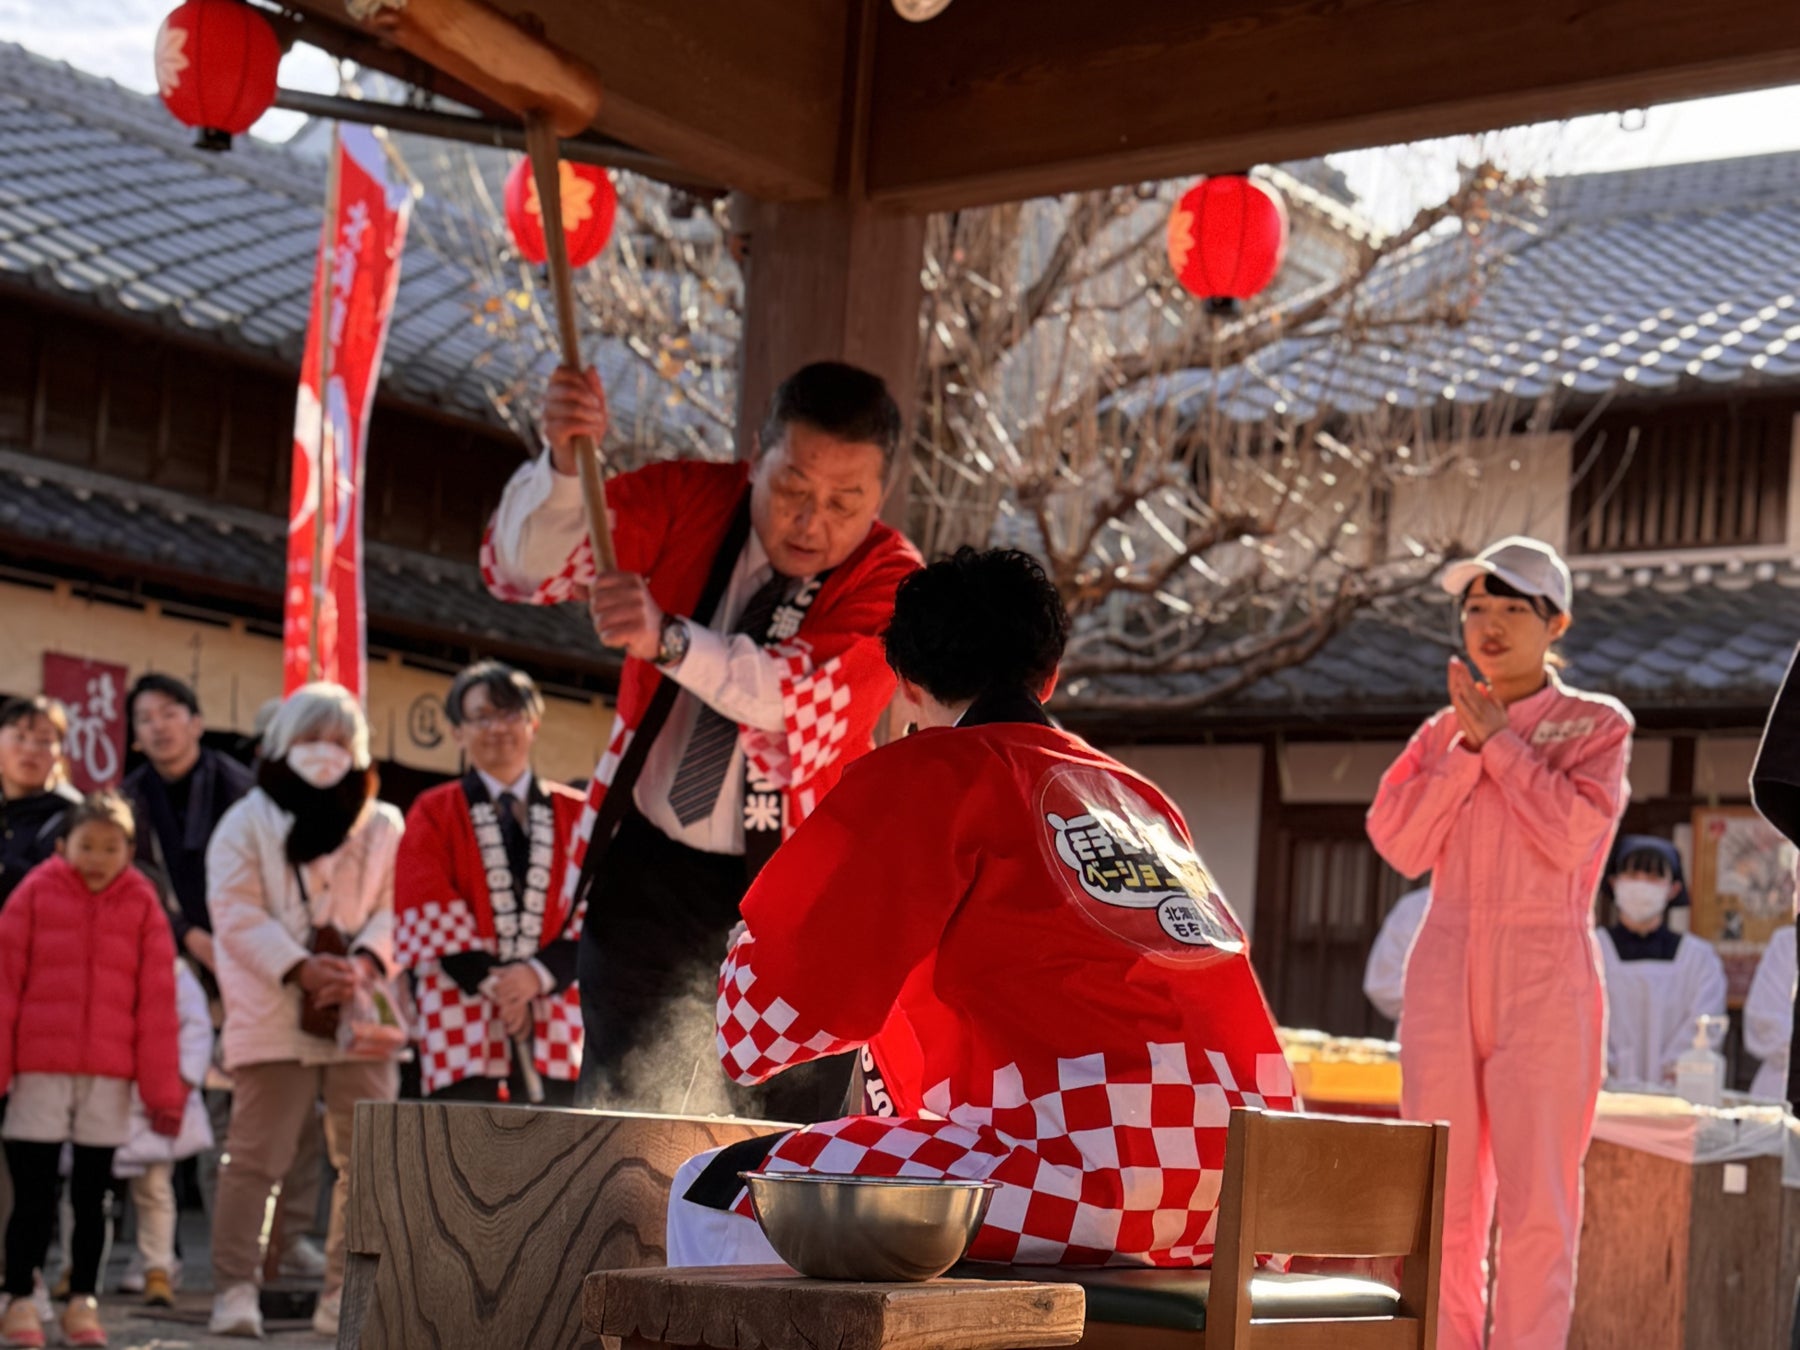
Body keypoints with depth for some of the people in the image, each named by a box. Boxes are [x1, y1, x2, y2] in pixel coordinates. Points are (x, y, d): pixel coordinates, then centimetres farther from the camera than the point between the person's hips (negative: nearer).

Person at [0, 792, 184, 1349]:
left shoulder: (142, 905, 4)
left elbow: (157, 1000, 4)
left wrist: (163, 1089, 2)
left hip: (110, 1074, 1)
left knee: (92, 1195, 9)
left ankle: (82, 1302, 19)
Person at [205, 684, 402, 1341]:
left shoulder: (383, 826, 14)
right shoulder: (246, 823, 7)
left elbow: (396, 906, 4)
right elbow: (238, 913, -4)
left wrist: (365, 961, -16)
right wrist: (300, 967, -17)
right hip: (273, 1016, -2)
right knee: (256, 1156, -5)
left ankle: (346, 1294, 7)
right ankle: (234, 1288, -2)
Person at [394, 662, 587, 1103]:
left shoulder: (575, 814, 14)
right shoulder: (434, 814, 11)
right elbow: (430, 914, 0)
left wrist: (540, 974, -12)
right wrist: (489, 982, -11)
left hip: (553, 1028, 1)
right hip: (464, 1023, -1)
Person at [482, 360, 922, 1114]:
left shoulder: (888, 580, -12)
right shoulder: (686, 505, -5)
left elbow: (811, 700, -30)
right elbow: (524, 567, -13)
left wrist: (669, 640, -45)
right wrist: (563, 465, -33)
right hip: (650, 862, 2)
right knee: (619, 1107, 3)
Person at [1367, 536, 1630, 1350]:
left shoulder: (1596, 725, 4)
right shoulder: (1444, 731, 14)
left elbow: (1571, 833, -13)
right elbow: (1402, 843, 1)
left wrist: (1500, 740, -7)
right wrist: (1466, 745, -6)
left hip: (1545, 982, -4)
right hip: (1445, 970, 4)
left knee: (1536, 1204, -7)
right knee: (1441, 1200, 3)